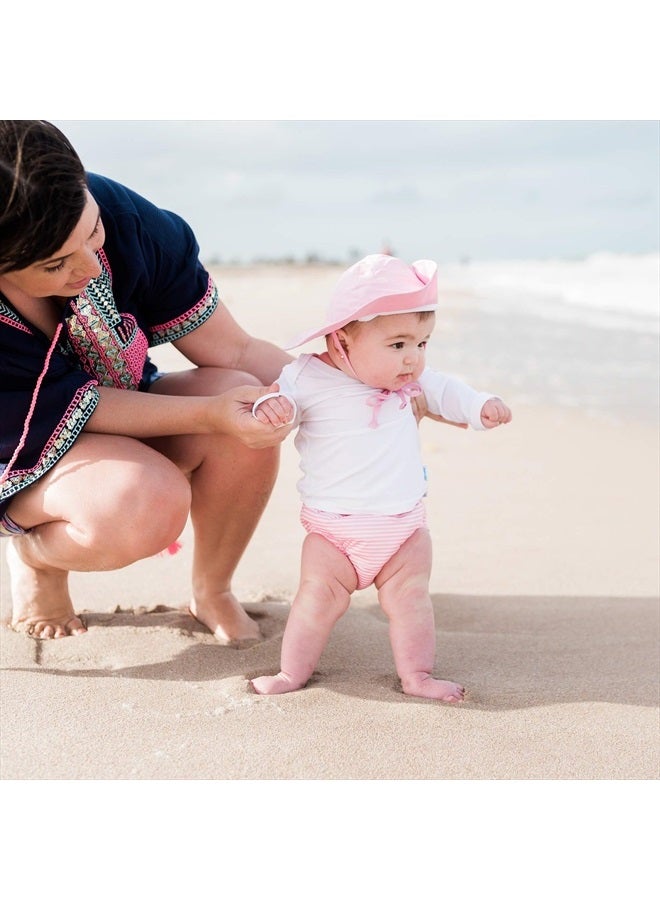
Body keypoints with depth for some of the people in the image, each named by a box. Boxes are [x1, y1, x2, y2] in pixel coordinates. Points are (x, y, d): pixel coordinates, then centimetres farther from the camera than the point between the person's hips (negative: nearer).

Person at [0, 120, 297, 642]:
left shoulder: (118, 216, -25)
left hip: (120, 415, 4)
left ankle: (212, 592, 1)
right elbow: (71, 408, -25)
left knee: (249, 424, -27)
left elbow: (235, 351, -16)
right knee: (144, 506, -36)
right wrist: (211, 413, -33)